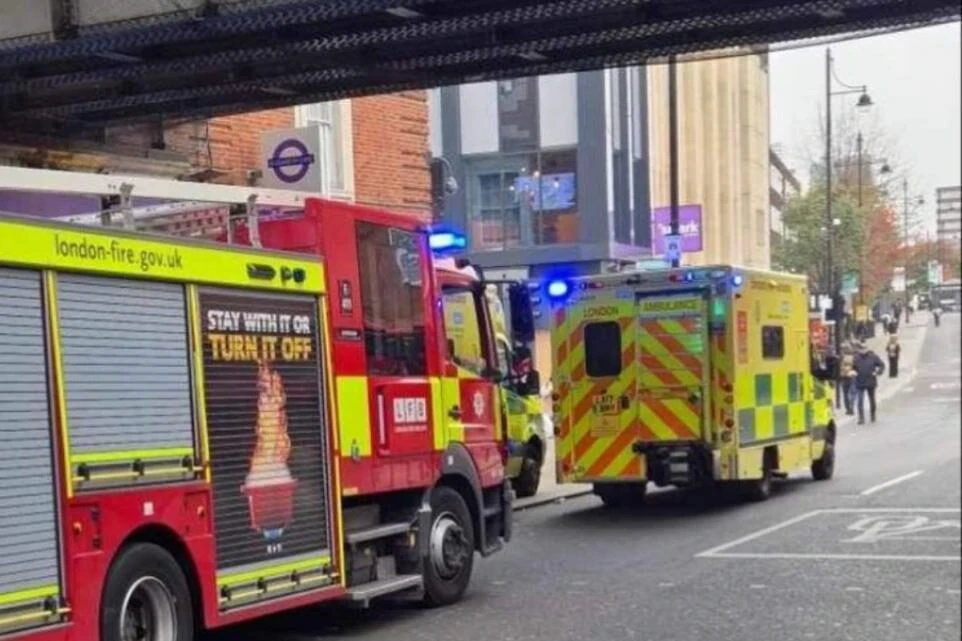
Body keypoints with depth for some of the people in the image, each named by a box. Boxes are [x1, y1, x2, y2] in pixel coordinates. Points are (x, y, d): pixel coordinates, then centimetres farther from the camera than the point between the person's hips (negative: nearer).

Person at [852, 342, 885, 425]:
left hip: (871, 382, 0)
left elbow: (882, 365, 0)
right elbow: (853, 367, 10)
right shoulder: (857, 357, -4)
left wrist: (877, 373, -12)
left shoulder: (873, 356, -7)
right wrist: (854, 373, -9)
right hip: (860, 383, 0)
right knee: (860, 401, -8)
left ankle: (873, 416, 33)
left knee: (872, 400, 15)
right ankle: (861, 418, -6)